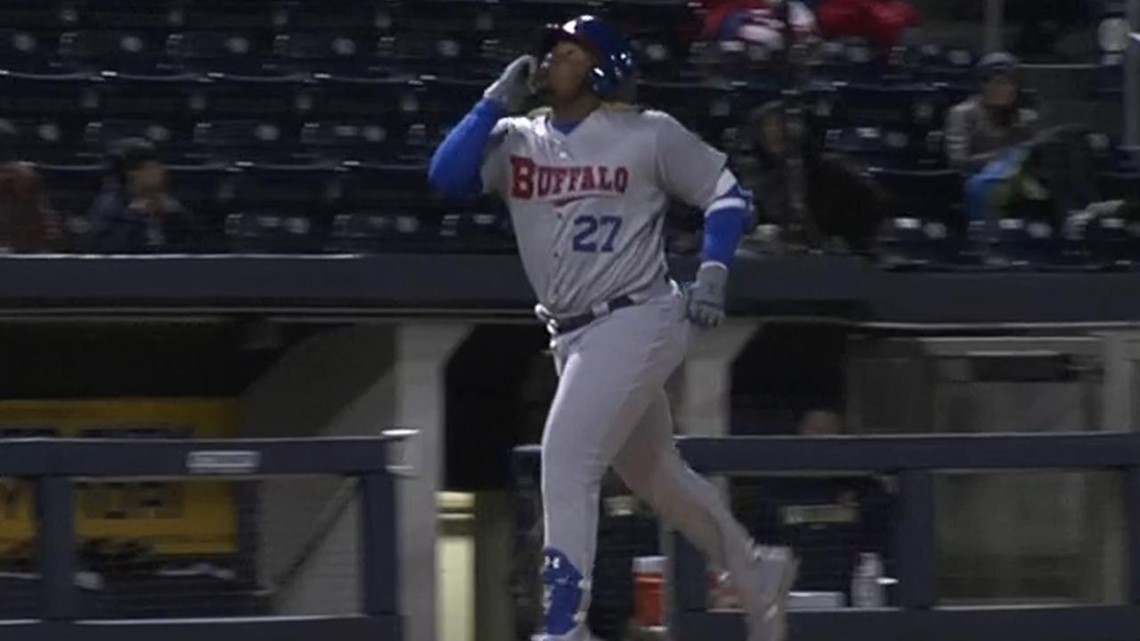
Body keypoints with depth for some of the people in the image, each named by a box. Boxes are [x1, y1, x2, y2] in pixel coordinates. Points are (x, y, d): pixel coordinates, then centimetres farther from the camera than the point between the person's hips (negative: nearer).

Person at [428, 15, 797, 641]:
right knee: (654, 475, 18)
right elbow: (446, 175, -8)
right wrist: (498, 100, -9)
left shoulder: (649, 134, -4)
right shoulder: (516, 139, 7)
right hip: (572, 335, 7)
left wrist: (712, 273, -13)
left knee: (565, 462, -18)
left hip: (635, 323, -7)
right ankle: (756, 573, 38)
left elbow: (728, 194, 1)